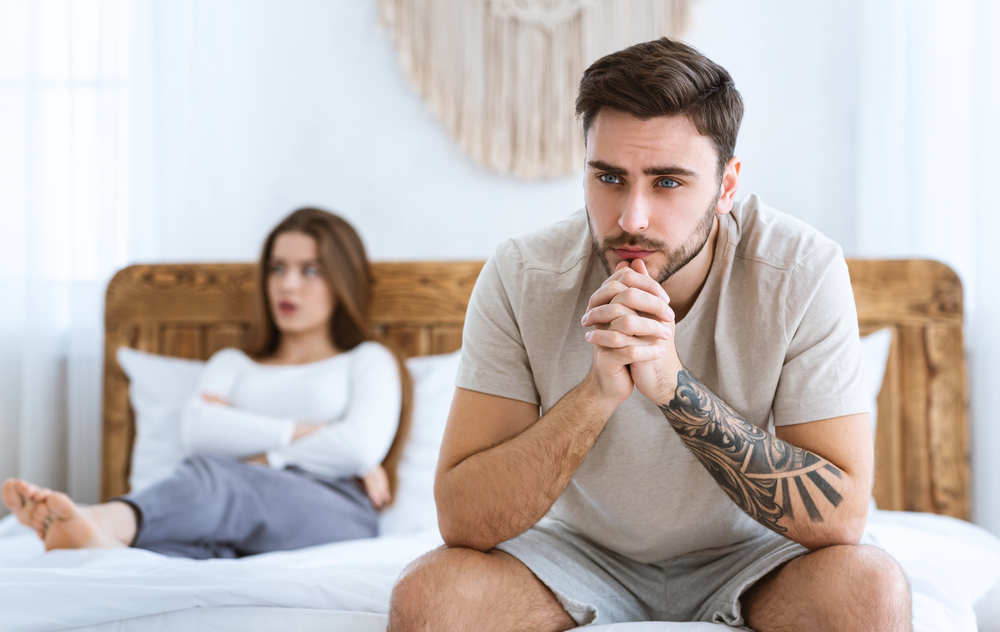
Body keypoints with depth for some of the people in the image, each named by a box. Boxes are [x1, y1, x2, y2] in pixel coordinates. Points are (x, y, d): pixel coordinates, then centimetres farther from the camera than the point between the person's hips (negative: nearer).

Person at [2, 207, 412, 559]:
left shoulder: (367, 361, 24)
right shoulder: (232, 364, 35)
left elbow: (360, 447, 0)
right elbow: (199, 430, 10)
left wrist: (258, 455, 4)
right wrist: (299, 432, 2)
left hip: (336, 513, -3)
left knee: (214, 472, -37)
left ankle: (106, 521, -66)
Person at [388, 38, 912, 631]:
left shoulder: (802, 272, -20)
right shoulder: (521, 278, -18)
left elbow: (841, 516, -24)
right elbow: (462, 519, -22)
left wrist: (674, 386, -35)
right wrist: (599, 391, -36)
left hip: (747, 553, 1)